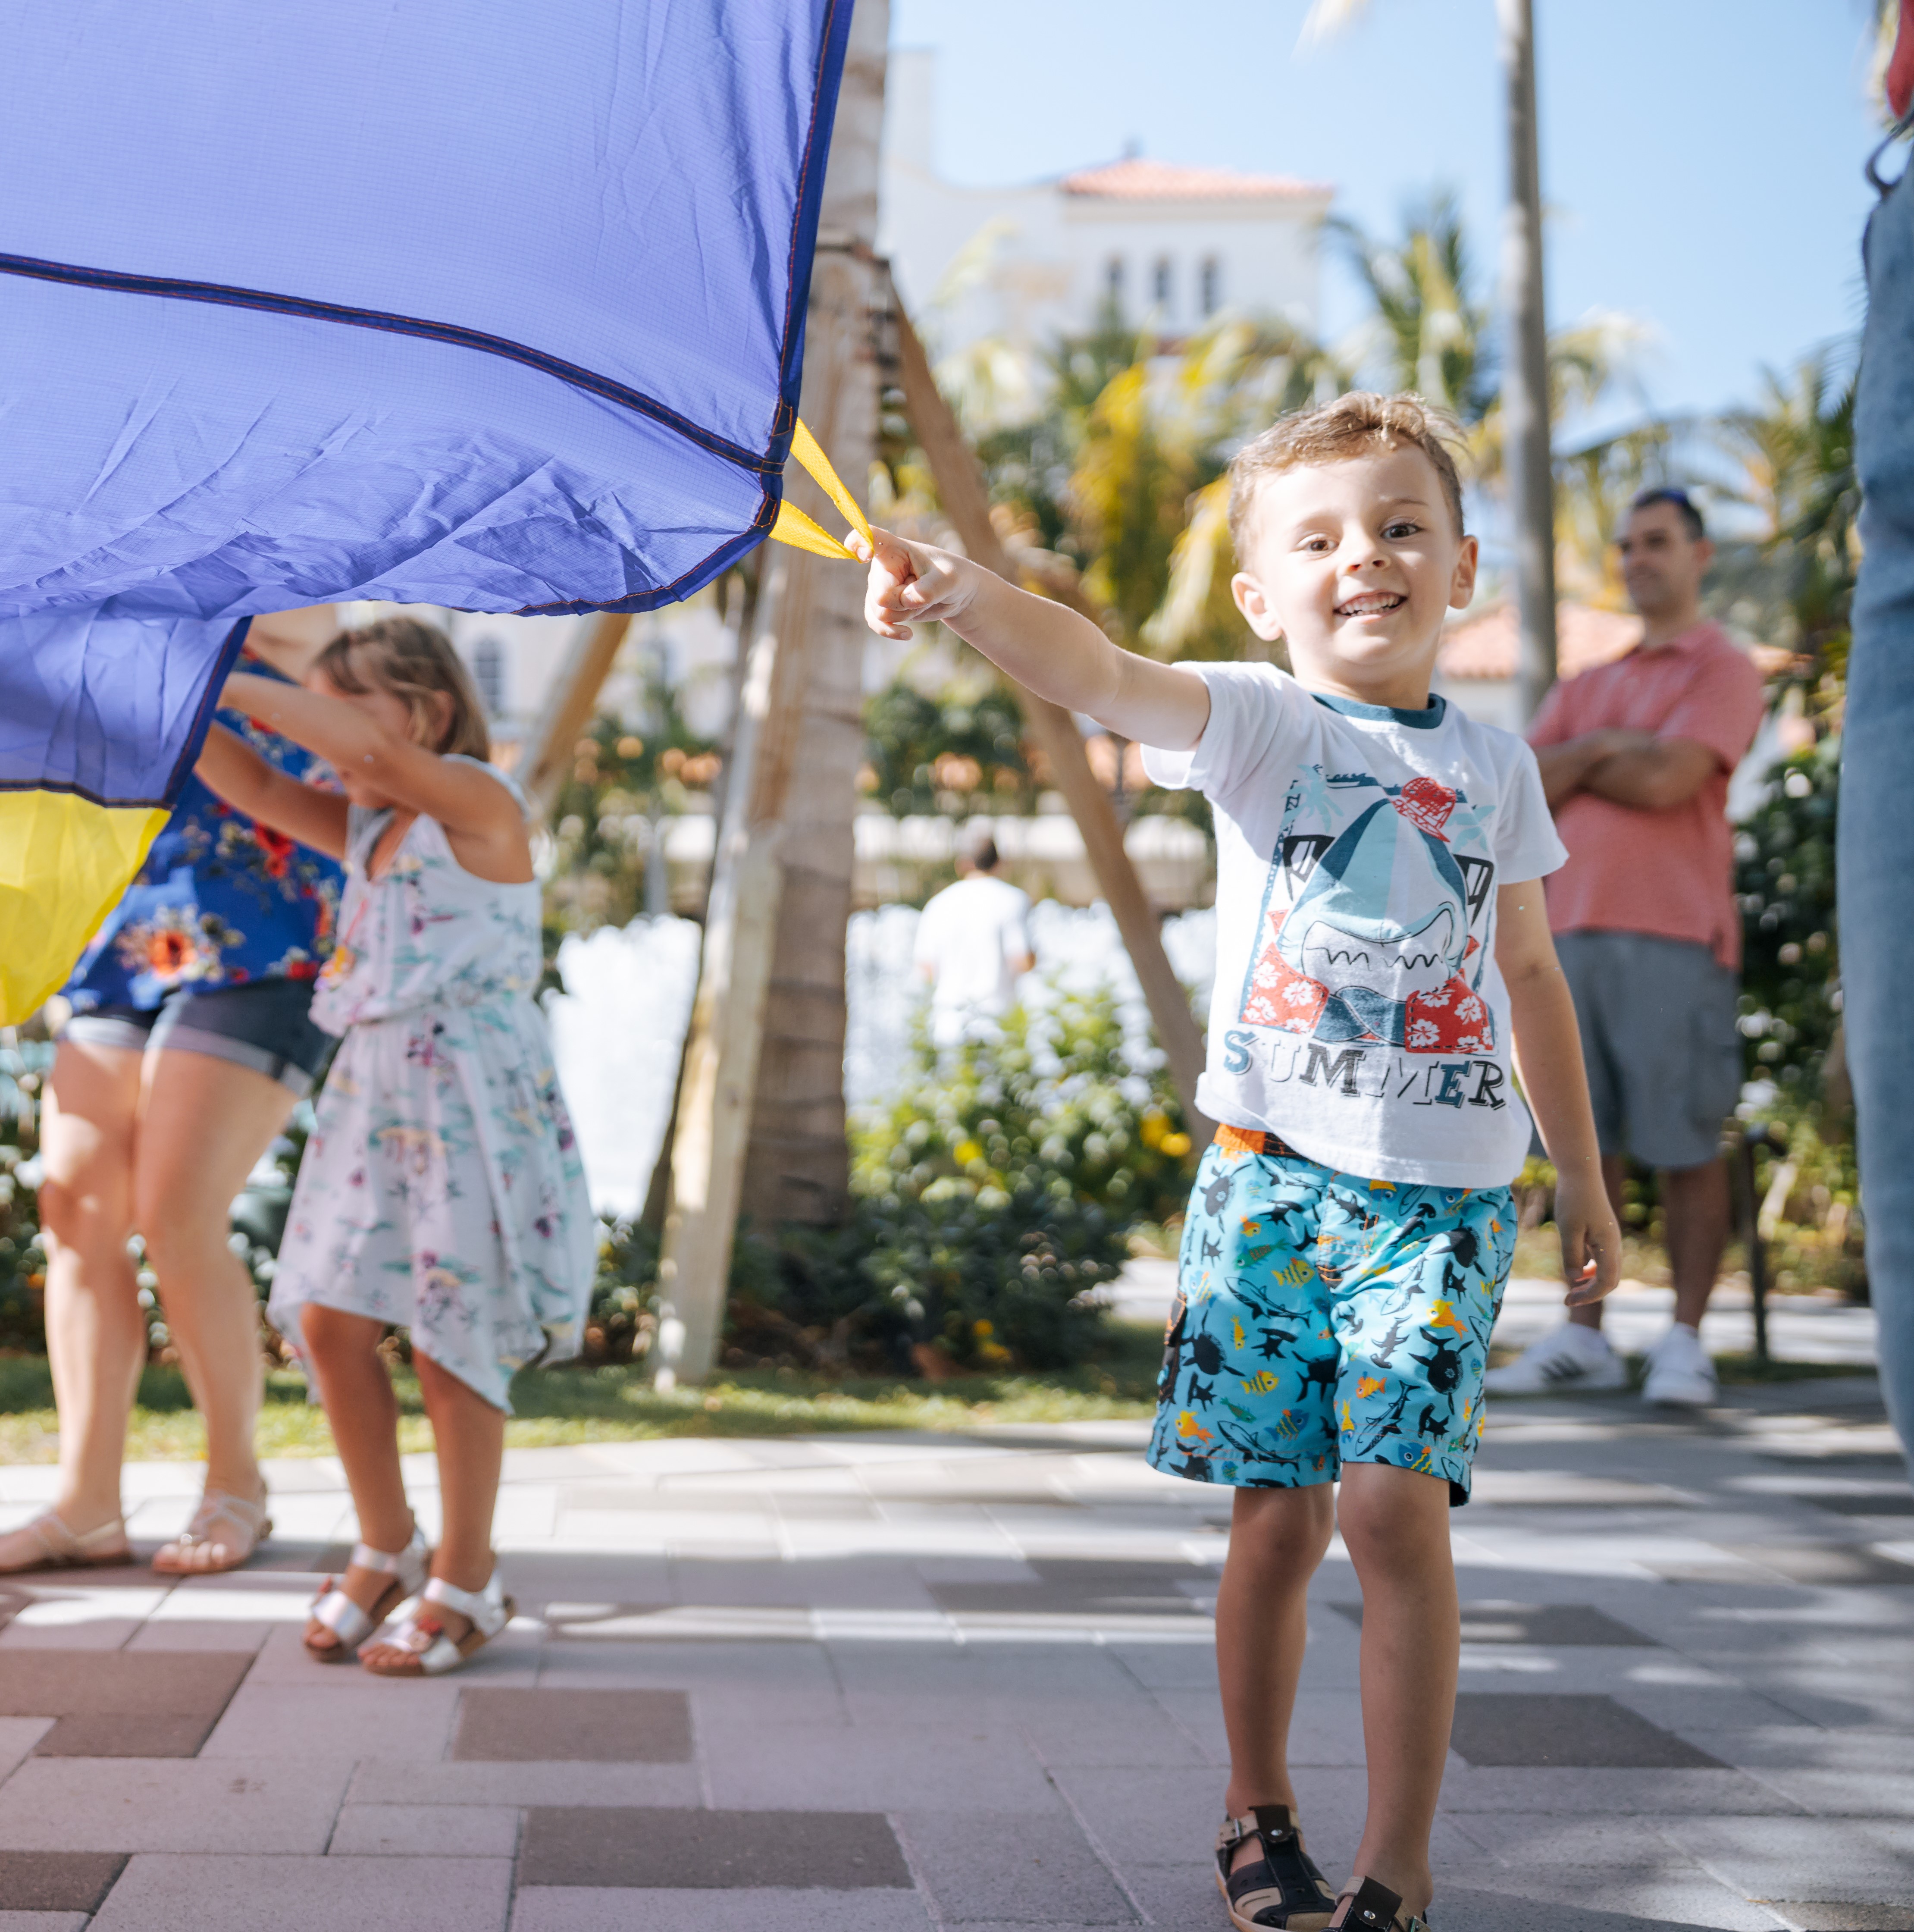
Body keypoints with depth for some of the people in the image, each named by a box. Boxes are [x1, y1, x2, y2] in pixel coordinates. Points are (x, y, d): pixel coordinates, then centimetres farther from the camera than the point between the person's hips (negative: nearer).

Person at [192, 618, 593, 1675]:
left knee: (453, 1336, -2)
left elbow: (373, 743, -23)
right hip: (372, 1094, 8)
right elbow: (252, 785, 10)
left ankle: (466, 1580, 12)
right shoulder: (368, 830, 16)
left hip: (471, 1100, -7)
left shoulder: (479, 804, -8)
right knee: (329, 1317, 3)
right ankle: (386, 1549, 21)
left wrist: (224, 680, -20)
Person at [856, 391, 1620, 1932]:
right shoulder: (1259, 721, -2)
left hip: (1444, 1185, 1)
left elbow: (1531, 975, 19)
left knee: (1397, 1500, -11)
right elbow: (1106, 676, -22)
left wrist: (1584, 1177, 21)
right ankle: (1260, 1808, 26)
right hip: (1274, 1168, -1)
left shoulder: (1493, 764, 9)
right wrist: (969, 595, -43)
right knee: (1279, 1514, 4)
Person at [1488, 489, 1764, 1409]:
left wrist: (1570, 766, 4)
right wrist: (1605, 747, -2)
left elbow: (1668, 779, -11)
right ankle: (1582, 1338, 9)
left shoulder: (1723, 668, 5)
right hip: (1573, 928, 6)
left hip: (1672, 935, -6)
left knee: (1686, 1145, -4)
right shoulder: (1586, 686, 24)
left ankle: (1684, 1341, 1)